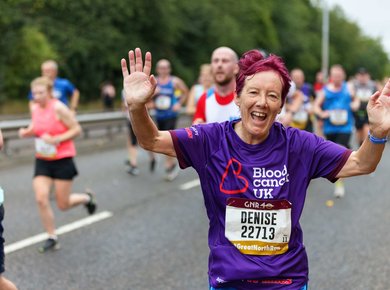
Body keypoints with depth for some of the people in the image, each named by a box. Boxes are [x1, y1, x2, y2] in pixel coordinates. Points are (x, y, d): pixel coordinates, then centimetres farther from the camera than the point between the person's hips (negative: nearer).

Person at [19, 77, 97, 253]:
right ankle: (52, 238, 7)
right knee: (41, 199, -9)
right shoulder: (35, 108, 3)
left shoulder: (58, 108, -16)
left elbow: (77, 129, -13)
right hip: (42, 161, 5)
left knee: (63, 205, 2)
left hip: (63, 161, -5)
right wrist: (26, 132, -3)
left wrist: (56, 139, -24)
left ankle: (86, 198, 36)